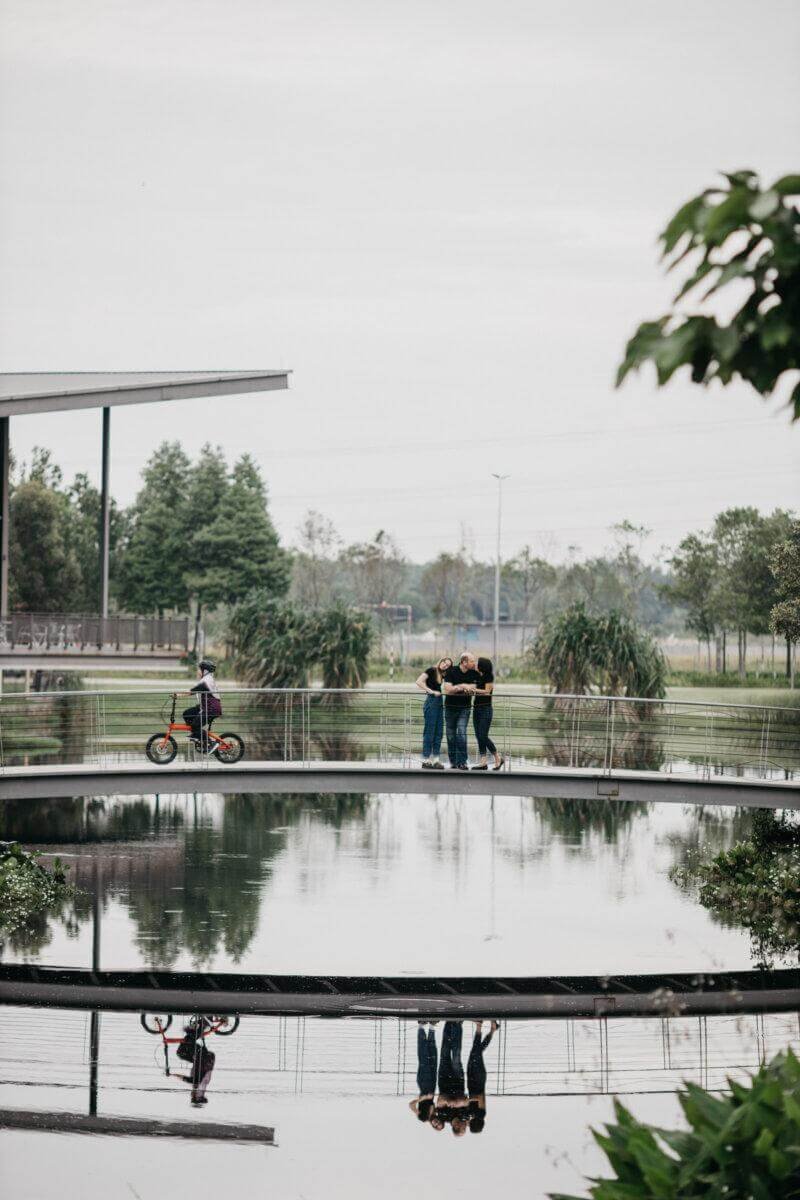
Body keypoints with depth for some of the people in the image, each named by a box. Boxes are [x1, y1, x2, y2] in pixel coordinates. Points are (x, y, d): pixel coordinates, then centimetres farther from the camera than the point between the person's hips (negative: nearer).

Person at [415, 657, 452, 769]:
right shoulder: (431, 670, -7)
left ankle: (435, 759, 11)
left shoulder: (442, 675, 14)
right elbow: (419, 682, -16)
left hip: (439, 703, 8)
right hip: (431, 702, -8)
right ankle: (425, 760, 0)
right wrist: (432, 691, -19)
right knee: (429, 732, -4)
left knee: (438, 733, 7)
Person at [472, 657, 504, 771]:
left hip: (485, 709, -8)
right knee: (478, 736, 3)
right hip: (476, 709, 8)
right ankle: (483, 762, 4)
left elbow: (487, 691, -13)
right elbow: (476, 691, 15)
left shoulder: (488, 677, -6)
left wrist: (472, 689, -17)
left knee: (483, 736, -10)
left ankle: (498, 758, 5)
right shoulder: (479, 677, 13)